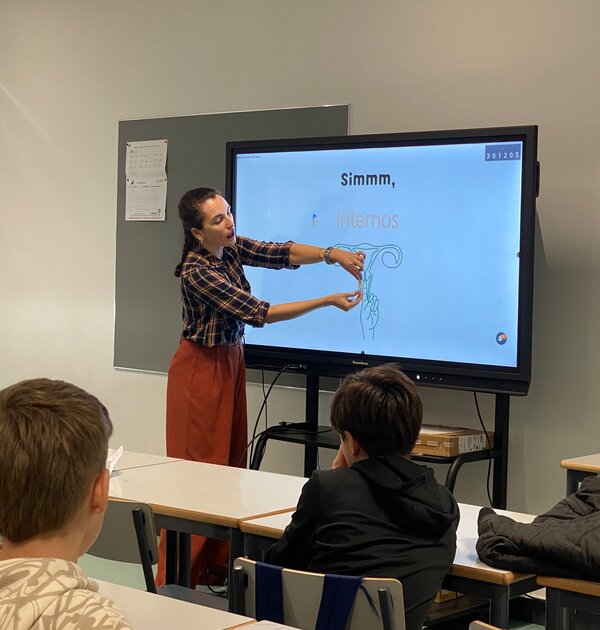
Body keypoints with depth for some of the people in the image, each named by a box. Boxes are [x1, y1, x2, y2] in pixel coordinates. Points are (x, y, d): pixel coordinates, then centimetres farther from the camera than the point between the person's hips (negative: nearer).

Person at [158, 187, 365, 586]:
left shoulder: (232, 247, -1)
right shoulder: (197, 272, -24)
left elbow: (283, 253, -8)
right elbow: (259, 313, -25)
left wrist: (334, 254, -27)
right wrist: (328, 301, -24)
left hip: (231, 362, 8)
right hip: (202, 369, -8)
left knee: (231, 461, 10)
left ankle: (216, 567, 18)